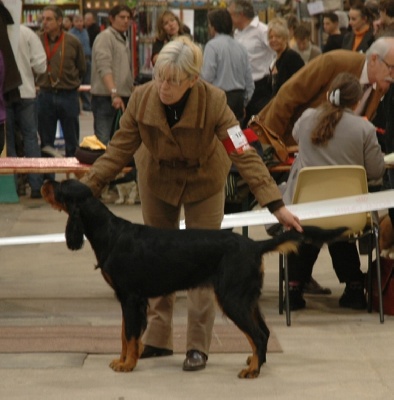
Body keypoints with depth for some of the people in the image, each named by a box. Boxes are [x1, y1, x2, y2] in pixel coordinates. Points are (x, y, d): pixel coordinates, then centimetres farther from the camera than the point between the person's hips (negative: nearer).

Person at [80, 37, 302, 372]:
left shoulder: (213, 101, -33)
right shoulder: (141, 99, -26)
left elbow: (244, 155, -34)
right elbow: (119, 150, -17)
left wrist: (276, 205, -40)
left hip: (203, 183, -2)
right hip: (158, 181, 3)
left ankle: (199, 347, 5)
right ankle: (158, 339, 20)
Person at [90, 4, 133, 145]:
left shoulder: (124, 40, 18)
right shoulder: (105, 37, -9)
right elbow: (104, 68, -21)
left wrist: (131, 93, 16)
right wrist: (114, 93, -31)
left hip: (123, 97, 9)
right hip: (105, 98, -9)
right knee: (103, 140, -13)